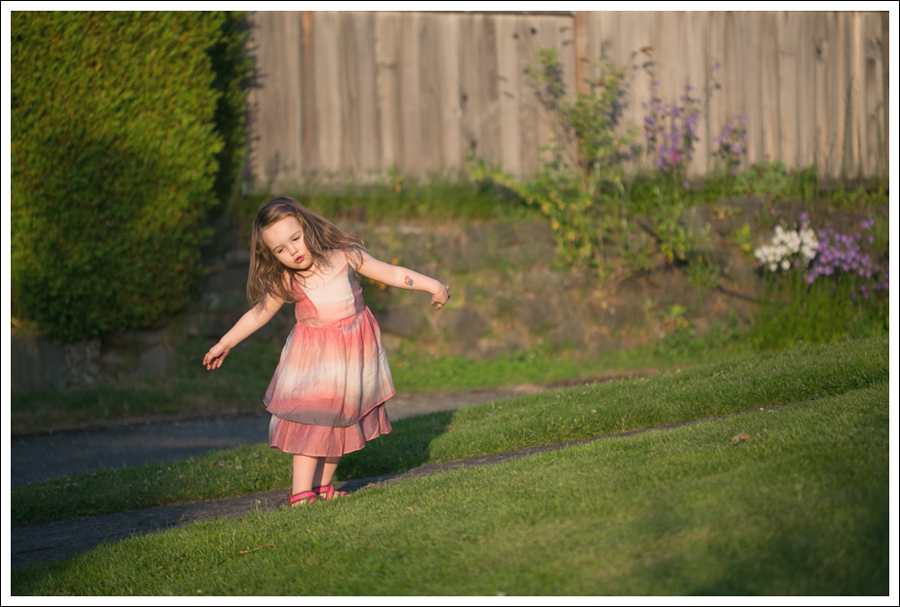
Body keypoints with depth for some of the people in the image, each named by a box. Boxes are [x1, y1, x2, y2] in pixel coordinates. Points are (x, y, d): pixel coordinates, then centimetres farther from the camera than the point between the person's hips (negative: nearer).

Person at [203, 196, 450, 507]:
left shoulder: (345, 257, -6)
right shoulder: (285, 282, -5)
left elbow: (392, 273, 2)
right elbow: (258, 313, 8)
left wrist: (433, 285, 1)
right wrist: (224, 343, 11)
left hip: (353, 357, 2)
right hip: (313, 358, -1)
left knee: (342, 420, 7)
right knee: (310, 420, -10)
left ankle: (322, 486, 18)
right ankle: (301, 492, -8)